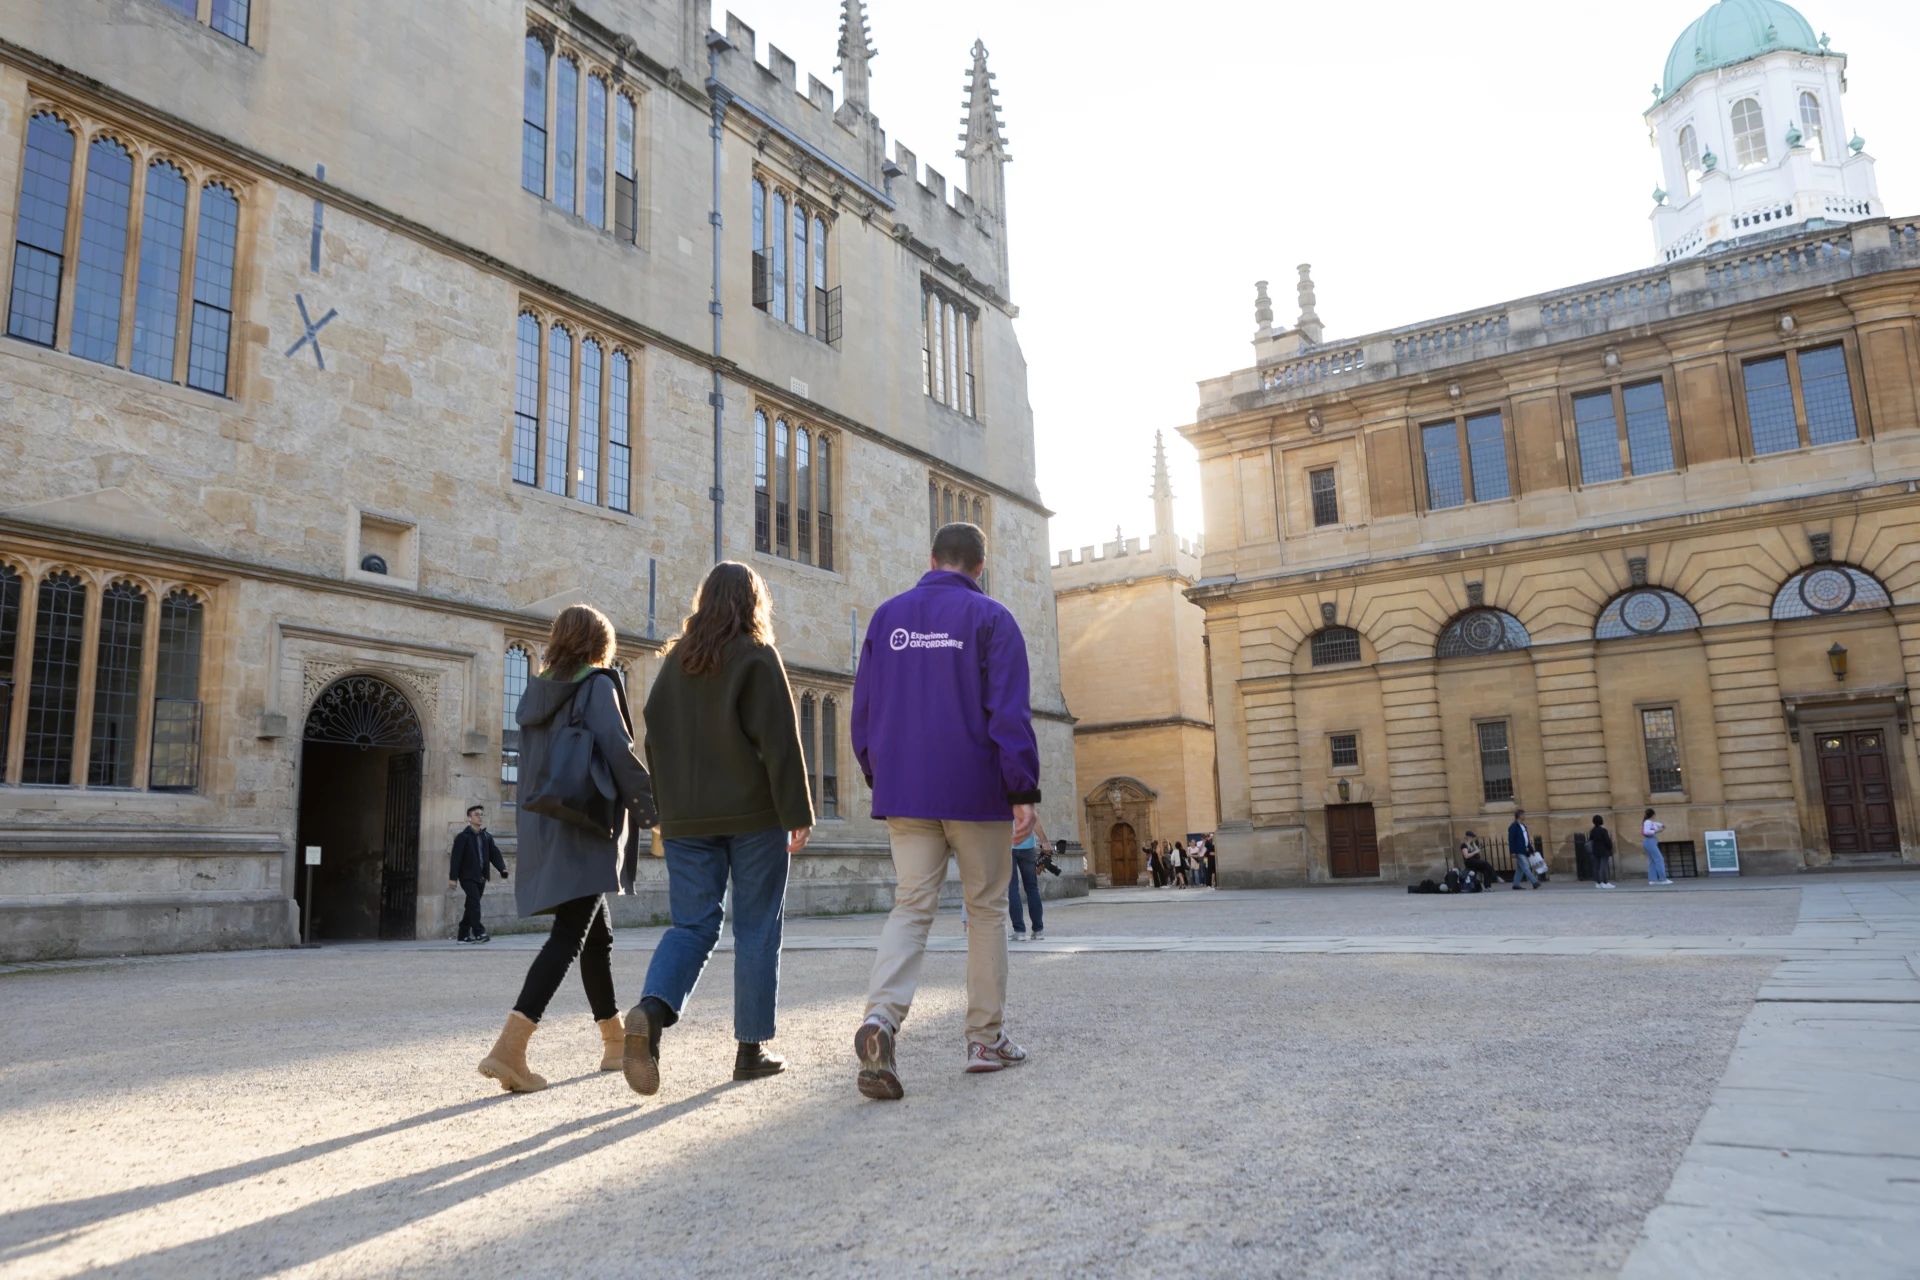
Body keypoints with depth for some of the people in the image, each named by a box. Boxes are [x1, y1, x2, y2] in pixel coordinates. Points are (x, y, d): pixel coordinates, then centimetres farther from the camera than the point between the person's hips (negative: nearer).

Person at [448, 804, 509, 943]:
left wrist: (502, 869, -11)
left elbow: (494, 853, 5)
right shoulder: (463, 836, -6)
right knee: (474, 902, -17)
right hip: (467, 876, -6)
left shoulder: (487, 836, 11)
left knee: (472, 906, 10)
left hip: (480, 877, 6)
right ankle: (479, 932, -18)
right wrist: (453, 877, -14)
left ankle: (463, 935, 16)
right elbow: (456, 857, -9)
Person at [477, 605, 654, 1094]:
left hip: (542, 832, 8)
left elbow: (535, 764, 17)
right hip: (586, 834, -8)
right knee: (569, 937, -9)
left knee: (597, 935, 17)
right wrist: (652, 810, -9)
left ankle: (616, 1041, 26)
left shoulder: (535, 694, 14)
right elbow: (618, 751, -17)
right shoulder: (598, 684, -7)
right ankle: (509, 1047, -21)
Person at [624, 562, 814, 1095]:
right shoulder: (757, 656, -6)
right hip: (754, 816, -4)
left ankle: (651, 1010, -19)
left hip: (687, 819, 4)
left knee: (691, 924, 7)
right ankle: (751, 1049, 10)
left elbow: (654, 739, 13)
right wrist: (797, 814, -8)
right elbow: (781, 742, -11)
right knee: (756, 929, 5)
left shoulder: (674, 660, 11)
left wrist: (669, 811, 18)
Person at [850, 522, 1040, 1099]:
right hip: (975, 790, -3)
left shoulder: (887, 616, 10)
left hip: (905, 792, 3)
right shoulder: (990, 618, -2)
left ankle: (881, 1015, -21)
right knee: (987, 910, 9)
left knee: (912, 906, 3)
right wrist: (1023, 791, -10)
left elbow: (864, 706, 12)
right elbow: (1009, 709, -11)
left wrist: (878, 777, 20)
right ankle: (986, 1039, 14)